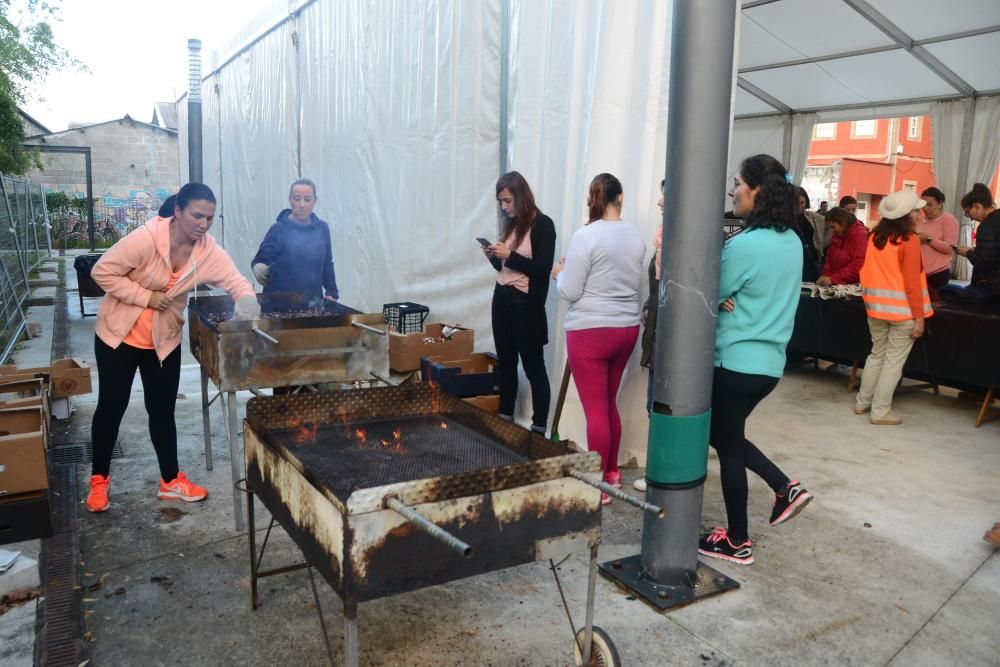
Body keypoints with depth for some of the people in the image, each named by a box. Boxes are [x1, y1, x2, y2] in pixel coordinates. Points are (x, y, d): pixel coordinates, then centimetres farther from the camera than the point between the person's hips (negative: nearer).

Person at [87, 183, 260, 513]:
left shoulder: (207, 250, -12)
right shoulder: (146, 238, -25)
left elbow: (235, 281, -15)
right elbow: (102, 272, -20)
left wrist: (246, 303, -36)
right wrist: (146, 296, -24)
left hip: (164, 339, 4)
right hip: (119, 334, -4)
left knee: (163, 410, 10)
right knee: (112, 406, 8)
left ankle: (171, 480, 22)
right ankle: (99, 479, 26)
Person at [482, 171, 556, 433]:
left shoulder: (542, 224, -9)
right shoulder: (510, 224, 11)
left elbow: (543, 269, -15)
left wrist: (509, 255, -19)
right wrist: (493, 256, -3)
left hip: (526, 303, -7)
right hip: (502, 299, 7)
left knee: (533, 366, -1)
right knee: (505, 362, 14)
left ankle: (539, 427, 5)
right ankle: (504, 418, 26)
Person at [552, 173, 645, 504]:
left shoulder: (586, 236, -15)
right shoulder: (635, 236, 5)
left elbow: (570, 292, -13)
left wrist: (560, 273, 6)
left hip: (590, 331, -6)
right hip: (626, 329, 7)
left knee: (596, 409, 1)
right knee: (609, 403, 20)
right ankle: (611, 472, 32)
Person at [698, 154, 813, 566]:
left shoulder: (744, 245, -21)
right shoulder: (792, 242, 6)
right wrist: (730, 299, -3)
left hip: (735, 362, -8)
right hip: (770, 361, 8)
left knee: (727, 445, 7)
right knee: (726, 435, 25)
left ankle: (737, 543, 18)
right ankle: (786, 488, 19)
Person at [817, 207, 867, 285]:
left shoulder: (860, 235, -13)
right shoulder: (836, 236, 12)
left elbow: (858, 266, -21)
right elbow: (829, 258, 17)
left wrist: (833, 279, -23)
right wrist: (826, 276, -2)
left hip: (854, 286, -7)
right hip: (836, 285, 7)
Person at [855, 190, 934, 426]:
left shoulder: (874, 236, 5)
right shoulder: (909, 241, -13)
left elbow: (867, 272, 10)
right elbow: (912, 283, -15)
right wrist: (919, 316, -11)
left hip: (876, 307, 6)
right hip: (903, 310, -6)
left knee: (877, 355, 18)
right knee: (894, 361, 2)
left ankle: (862, 403, 24)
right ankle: (880, 412, 6)